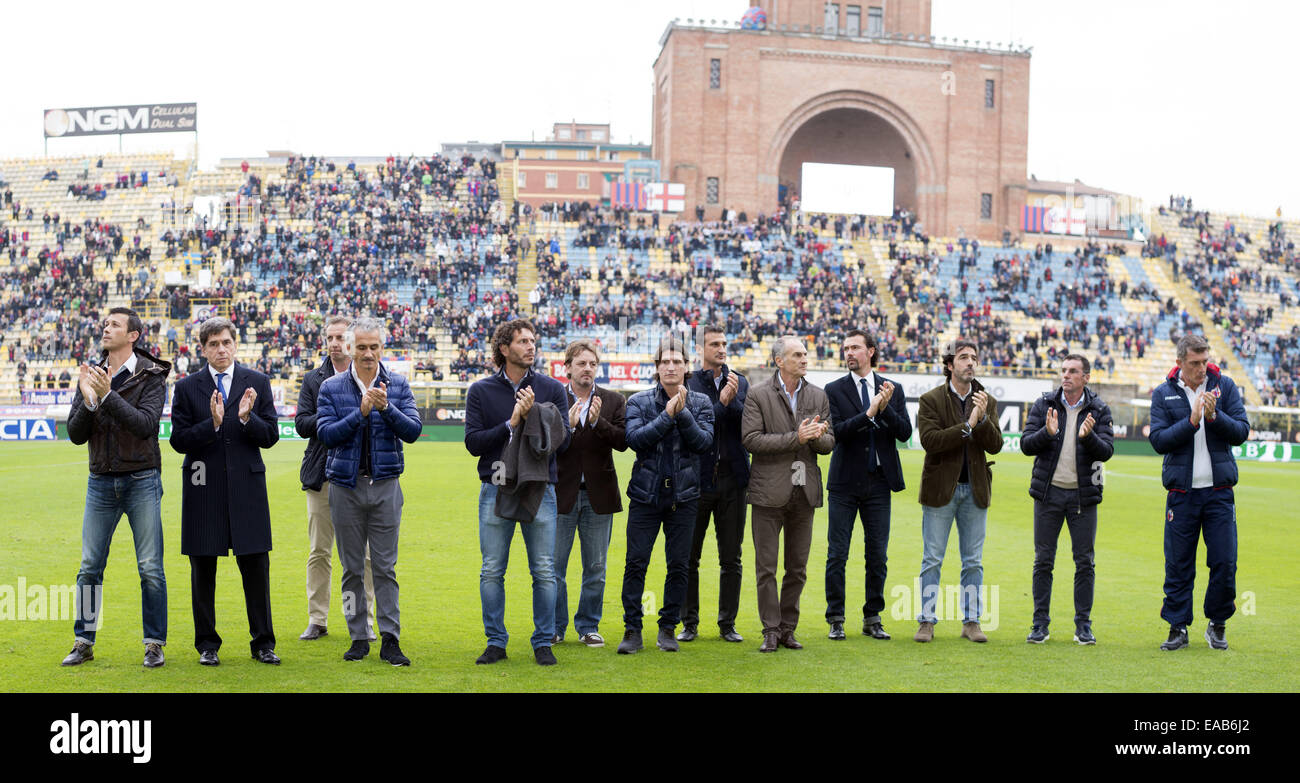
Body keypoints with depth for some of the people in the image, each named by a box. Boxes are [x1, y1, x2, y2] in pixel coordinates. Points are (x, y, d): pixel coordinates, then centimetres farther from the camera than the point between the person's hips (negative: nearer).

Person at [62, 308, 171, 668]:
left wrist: (108, 395, -25)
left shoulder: (151, 376, -5)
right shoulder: (90, 375, 8)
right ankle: (84, 642, 17)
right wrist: (88, 401, -15)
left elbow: (146, 425, -18)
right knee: (90, 567, 5)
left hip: (141, 481, -4)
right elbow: (76, 435, 2)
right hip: (101, 482, 4)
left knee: (150, 568, -1)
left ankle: (154, 644, 9)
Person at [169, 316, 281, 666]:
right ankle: (207, 644, 18)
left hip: (247, 484, 0)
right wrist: (212, 423, -17)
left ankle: (263, 643, 11)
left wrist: (247, 418, -15)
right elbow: (178, 440, -2)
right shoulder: (187, 388, 5)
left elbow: (270, 436, 3)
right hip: (203, 489, 0)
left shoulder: (258, 383, 6)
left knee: (256, 566, 1)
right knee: (203, 569, 6)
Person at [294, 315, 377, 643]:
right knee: (319, 552, 6)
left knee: (364, 553, 2)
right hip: (322, 475, 2)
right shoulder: (313, 379, 11)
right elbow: (301, 424, 2)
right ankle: (317, 620, 15)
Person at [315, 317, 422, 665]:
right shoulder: (331, 388, 3)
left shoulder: (397, 385, 4)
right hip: (346, 485, 1)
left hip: (385, 485, 0)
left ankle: (390, 640, 4)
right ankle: (359, 637, 15)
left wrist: (386, 407, -20)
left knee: (385, 566, 0)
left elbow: (412, 431, -5)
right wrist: (360, 411, -19)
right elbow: (327, 434, -8)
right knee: (352, 568, 6)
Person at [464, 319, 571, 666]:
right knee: (492, 572, 4)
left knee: (544, 572, 2)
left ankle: (543, 643, 13)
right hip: (495, 491, 0)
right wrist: (512, 423, -12)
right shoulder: (481, 391, 4)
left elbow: (562, 440, -1)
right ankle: (496, 642, 16)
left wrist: (533, 415, -13)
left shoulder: (552, 389, 6)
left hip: (540, 489, 0)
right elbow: (473, 442, -3)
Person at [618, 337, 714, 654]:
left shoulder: (700, 402, 6)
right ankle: (632, 630, 5)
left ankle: (668, 628, 17)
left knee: (678, 565, 4)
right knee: (636, 562, -4)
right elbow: (635, 438, -11)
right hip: (646, 493, -1)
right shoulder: (639, 401, 4)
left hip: (683, 496, 1)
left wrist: (682, 411, -17)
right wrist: (667, 415, -16)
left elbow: (704, 442, -8)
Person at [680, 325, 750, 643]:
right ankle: (689, 623, 16)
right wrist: (721, 403, -16)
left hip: (731, 477, 3)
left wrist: (731, 400, -14)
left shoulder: (740, 383, 9)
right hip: (696, 478, -3)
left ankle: (728, 623, 17)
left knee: (731, 558, 7)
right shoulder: (687, 383, -2)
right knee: (689, 557, 5)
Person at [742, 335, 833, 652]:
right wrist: (795, 438, -17)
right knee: (766, 567, 0)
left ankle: (788, 629, 19)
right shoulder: (758, 395, -3)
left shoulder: (819, 396, 10)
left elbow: (829, 444, 10)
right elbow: (751, 439, -12)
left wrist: (817, 436, -14)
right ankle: (771, 630, 9)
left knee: (798, 568, 9)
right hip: (770, 492, -4)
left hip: (805, 491, 4)